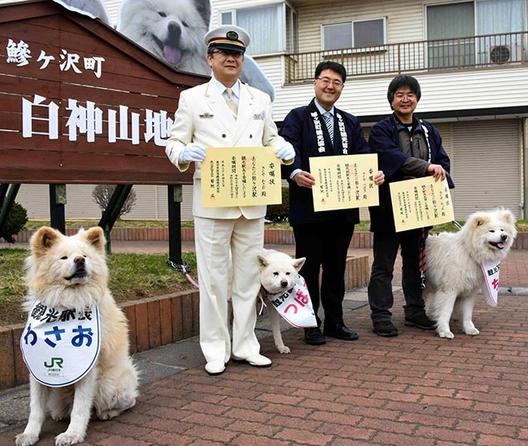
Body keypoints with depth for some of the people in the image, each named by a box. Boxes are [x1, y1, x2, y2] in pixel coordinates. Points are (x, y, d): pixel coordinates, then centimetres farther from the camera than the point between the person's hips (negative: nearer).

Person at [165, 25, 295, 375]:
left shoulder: (260, 100, 15)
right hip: (212, 202, -3)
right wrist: (184, 152, -18)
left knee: (249, 276, 9)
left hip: (253, 203, 4)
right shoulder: (192, 98, 6)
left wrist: (284, 149, -4)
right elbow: (174, 143, 5)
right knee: (214, 278, 1)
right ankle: (216, 350, 13)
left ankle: (245, 345, 21)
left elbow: (271, 139, 19)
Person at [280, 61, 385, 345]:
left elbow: (363, 156, 8)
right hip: (309, 208, -5)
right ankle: (311, 325, 15)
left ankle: (335, 322, 25)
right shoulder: (297, 117, 0)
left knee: (336, 267, 13)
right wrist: (295, 172, -35)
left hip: (343, 209, 5)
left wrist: (376, 173, -13)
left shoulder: (351, 123, 17)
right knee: (309, 267, 4)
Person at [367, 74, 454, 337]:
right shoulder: (381, 131, -3)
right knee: (383, 265, 1)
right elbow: (393, 158, -20)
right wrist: (426, 167, -27)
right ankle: (380, 316, 8)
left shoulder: (428, 131, 14)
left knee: (415, 262, 15)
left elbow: (443, 162, 8)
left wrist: (438, 176, -13)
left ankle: (415, 312, 27)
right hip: (389, 207, -5)